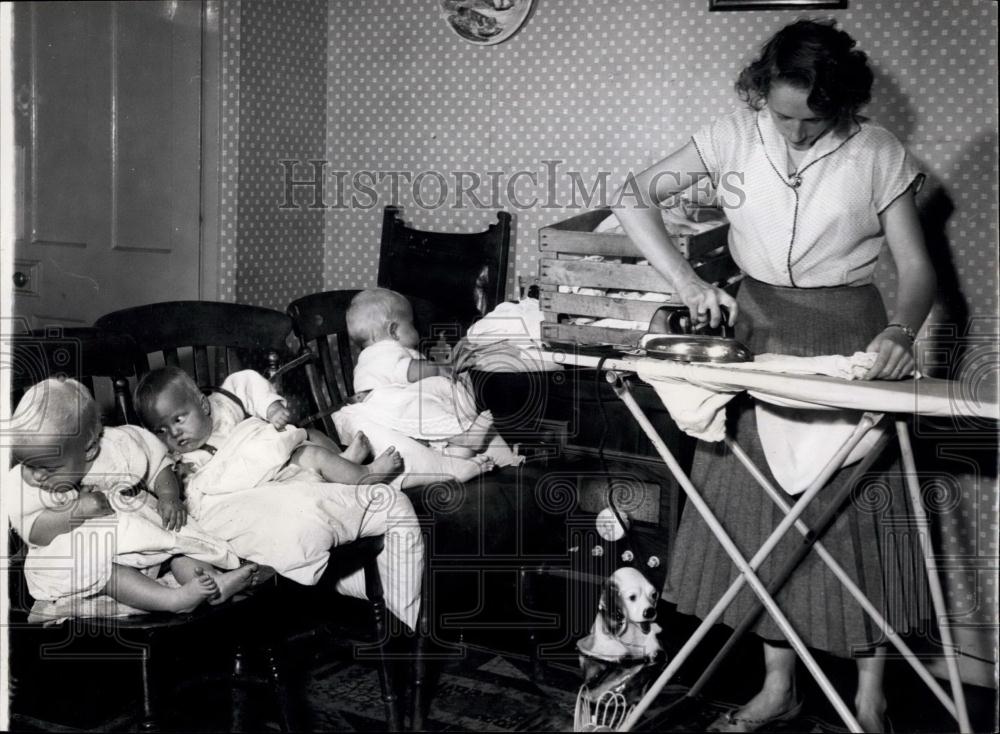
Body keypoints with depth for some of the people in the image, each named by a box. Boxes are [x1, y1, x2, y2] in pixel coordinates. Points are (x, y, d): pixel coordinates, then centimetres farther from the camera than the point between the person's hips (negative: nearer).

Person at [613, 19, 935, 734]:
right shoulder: (734, 136, -6)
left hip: (847, 334, -2)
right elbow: (635, 198, -7)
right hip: (757, 326, 3)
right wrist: (687, 280, -20)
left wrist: (901, 330, -28)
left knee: (853, 512, 1)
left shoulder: (878, 154, -10)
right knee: (758, 507, 6)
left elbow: (917, 268, -7)